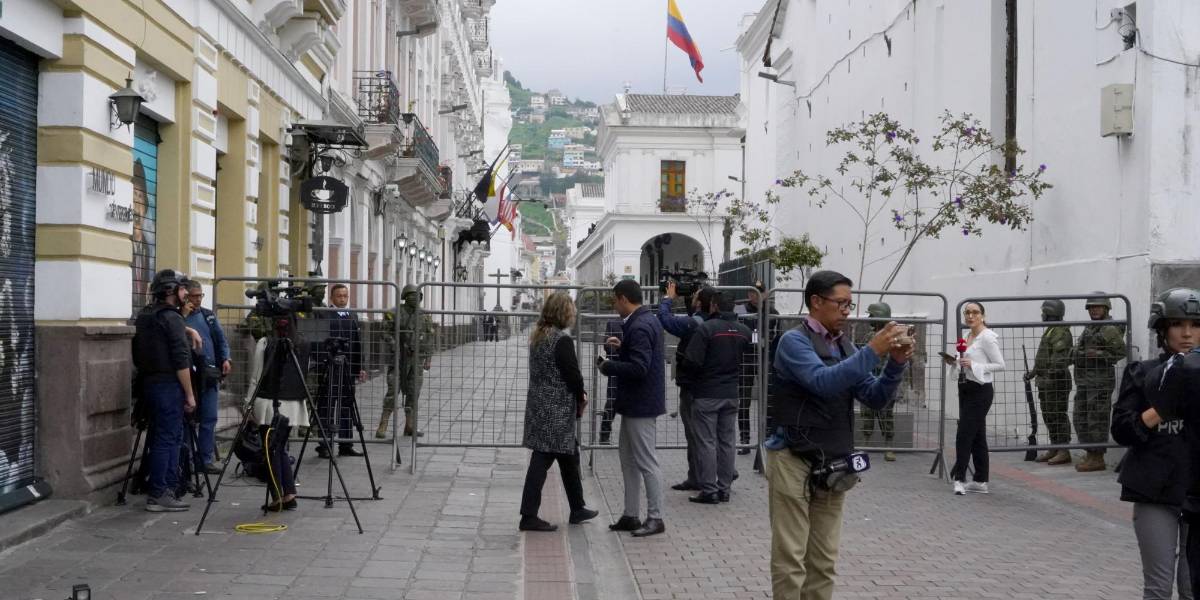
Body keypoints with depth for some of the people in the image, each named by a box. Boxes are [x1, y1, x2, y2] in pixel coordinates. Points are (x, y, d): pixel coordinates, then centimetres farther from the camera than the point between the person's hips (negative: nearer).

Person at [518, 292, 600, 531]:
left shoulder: (537, 336, 11)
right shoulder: (562, 340, -16)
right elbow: (572, 374, -16)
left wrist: (578, 395, 10)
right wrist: (581, 398, 3)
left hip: (538, 406, 9)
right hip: (556, 411, -9)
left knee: (569, 457, 18)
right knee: (542, 460, -3)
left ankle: (577, 509, 30)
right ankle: (529, 516, 2)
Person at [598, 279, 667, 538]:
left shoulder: (639, 327, -21)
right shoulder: (647, 320, 11)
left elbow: (638, 368, -27)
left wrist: (608, 366, -16)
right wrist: (623, 346, 14)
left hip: (640, 404, -11)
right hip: (635, 403, 11)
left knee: (646, 462, -2)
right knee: (628, 457, 17)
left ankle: (655, 518, 7)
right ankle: (631, 515, 24)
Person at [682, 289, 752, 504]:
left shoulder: (706, 328, -15)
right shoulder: (744, 330, 4)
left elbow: (692, 361, -18)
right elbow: (746, 360, 8)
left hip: (706, 395, -5)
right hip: (731, 395, 5)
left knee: (706, 442, 1)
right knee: (727, 442, 11)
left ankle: (709, 490, 2)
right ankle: (724, 488, 16)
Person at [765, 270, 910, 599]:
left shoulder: (845, 347, 11)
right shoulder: (794, 341, -8)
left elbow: (875, 398, 8)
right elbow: (823, 382, -24)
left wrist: (895, 364, -8)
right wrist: (872, 351, -25)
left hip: (833, 465, 6)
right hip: (794, 461, -6)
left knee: (824, 560, 11)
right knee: (790, 558, -3)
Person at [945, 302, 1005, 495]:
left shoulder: (987, 337, -11)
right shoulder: (969, 336, 14)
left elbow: (1000, 365, -14)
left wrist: (973, 365, -22)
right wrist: (955, 362, 4)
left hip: (980, 391, -9)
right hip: (966, 389, 9)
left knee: (964, 435, -10)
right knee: (977, 436, 11)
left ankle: (959, 477, -4)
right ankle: (981, 481, 15)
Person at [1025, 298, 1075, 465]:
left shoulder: (1061, 332, -14)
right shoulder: (1050, 331, 18)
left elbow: (1061, 357, -25)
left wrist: (1052, 373, -35)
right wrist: (1033, 372, 30)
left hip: (1056, 381, -10)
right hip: (1045, 381, 10)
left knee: (1058, 415, -8)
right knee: (1048, 415, 13)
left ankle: (1064, 452, -5)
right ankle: (1054, 449, 20)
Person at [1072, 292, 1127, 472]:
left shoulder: (1110, 329, -9)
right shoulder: (1089, 329, 18)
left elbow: (1121, 353, -13)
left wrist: (1098, 354, -21)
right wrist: (1076, 353, 9)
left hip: (1100, 380, -9)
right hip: (1083, 380, 9)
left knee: (1096, 420, -7)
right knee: (1080, 418, 12)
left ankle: (1097, 459, -2)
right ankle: (1090, 455, 21)